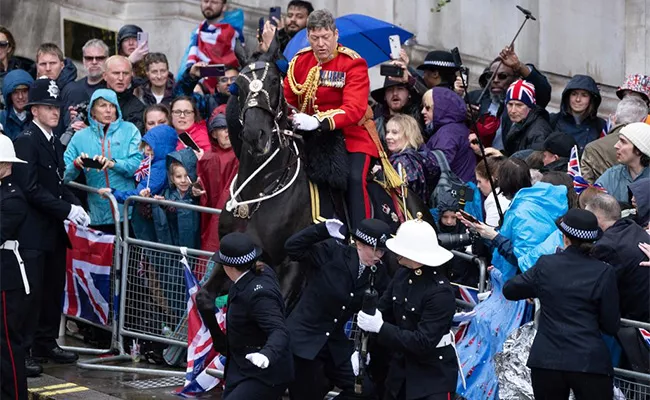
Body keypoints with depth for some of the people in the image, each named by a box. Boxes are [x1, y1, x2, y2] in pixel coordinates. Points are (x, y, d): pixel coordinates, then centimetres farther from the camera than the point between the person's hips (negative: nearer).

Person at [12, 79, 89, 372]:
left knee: (53, 290, 12)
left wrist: (75, 205, 1)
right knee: (30, 292, -7)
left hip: (54, 231, 8)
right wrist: (66, 210, -19)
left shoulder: (54, 143, 16)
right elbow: (30, 188, -18)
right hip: (33, 231, -8)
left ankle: (46, 343, 23)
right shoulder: (25, 141, -12)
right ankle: (22, 351, -2)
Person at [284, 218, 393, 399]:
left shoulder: (378, 273, -1)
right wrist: (324, 229, -28)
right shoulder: (333, 252, -14)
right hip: (304, 338, -5)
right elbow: (293, 248, -20)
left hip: (336, 344, 5)